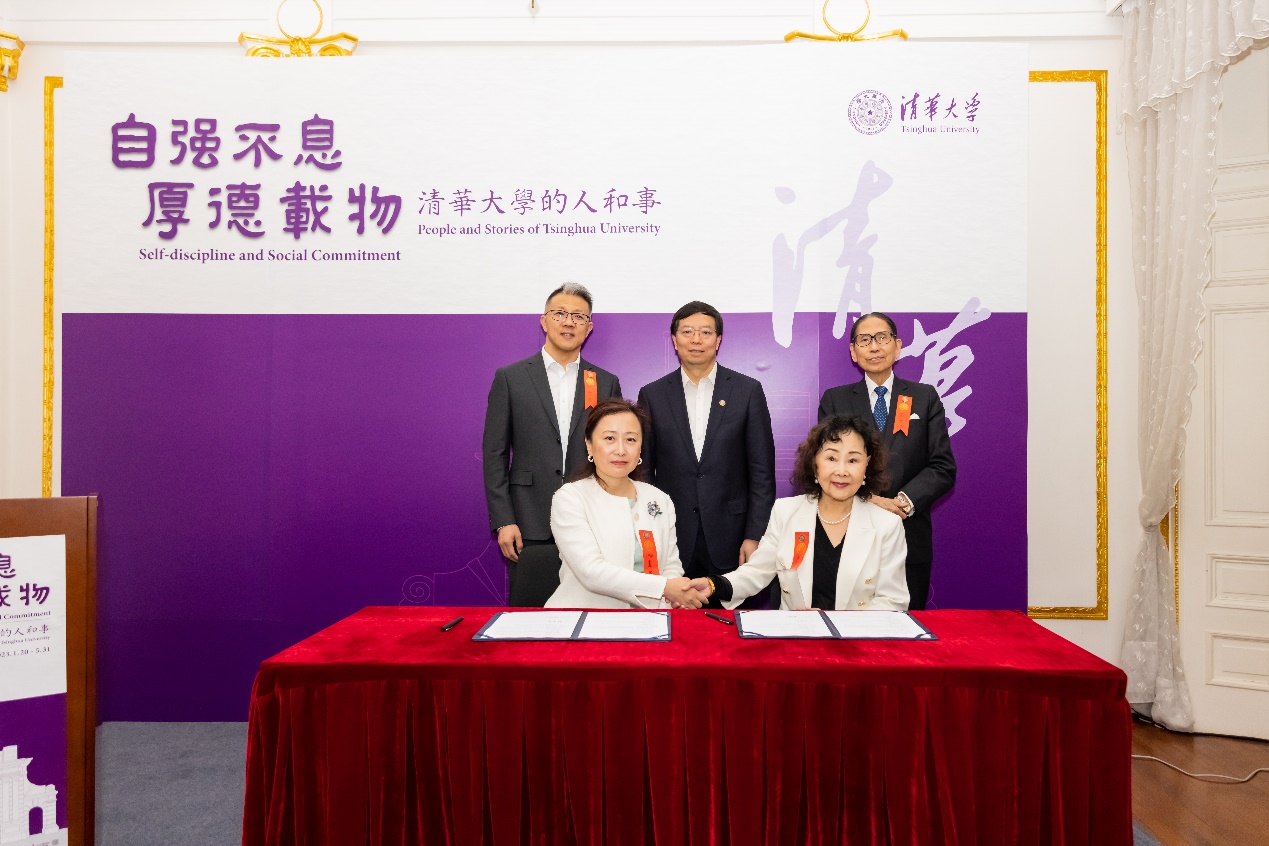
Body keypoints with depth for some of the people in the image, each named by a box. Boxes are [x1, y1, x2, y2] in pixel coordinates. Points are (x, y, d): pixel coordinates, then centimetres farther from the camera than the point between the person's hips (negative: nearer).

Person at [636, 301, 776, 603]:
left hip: (730, 538, 0)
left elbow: (762, 471, 1)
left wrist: (754, 535, -5)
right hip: (671, 538, 1)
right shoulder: (652, 395, 5)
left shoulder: (748, 391, 2)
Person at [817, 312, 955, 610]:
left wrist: (905, 501, -14)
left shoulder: (925, 398, 9)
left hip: (910, 539, 1)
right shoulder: (834, 400, 8)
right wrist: (867, 501, -15)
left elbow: (943, 468, 2)